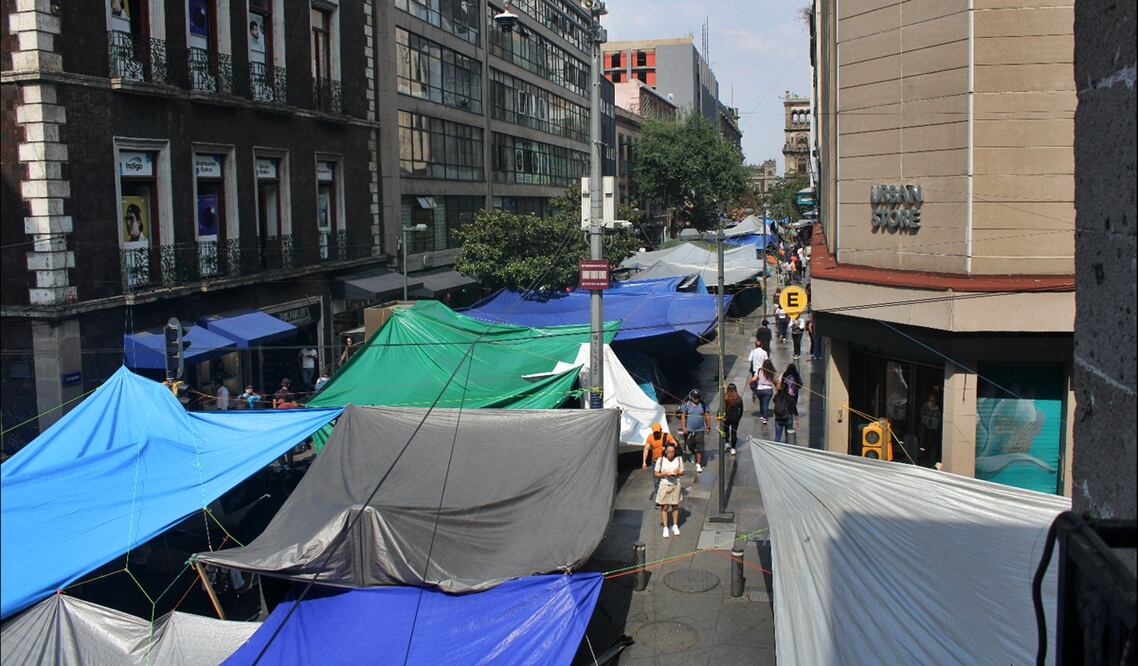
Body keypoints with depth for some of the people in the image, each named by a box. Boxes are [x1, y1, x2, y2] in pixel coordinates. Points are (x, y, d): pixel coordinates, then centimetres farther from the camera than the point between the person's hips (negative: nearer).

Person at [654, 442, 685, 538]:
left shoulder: (679, 459, -1)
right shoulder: (660, 460, -6)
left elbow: (682, 472, 7)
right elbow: (656, 474, -2)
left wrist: (677, 473, -15)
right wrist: (666, 473, -18)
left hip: (675, 485, 1)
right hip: (664, 485, -1)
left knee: (675, 506, 10)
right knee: (664, 507, 1)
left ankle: (675, 526, 26)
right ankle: (665, 528, 10)